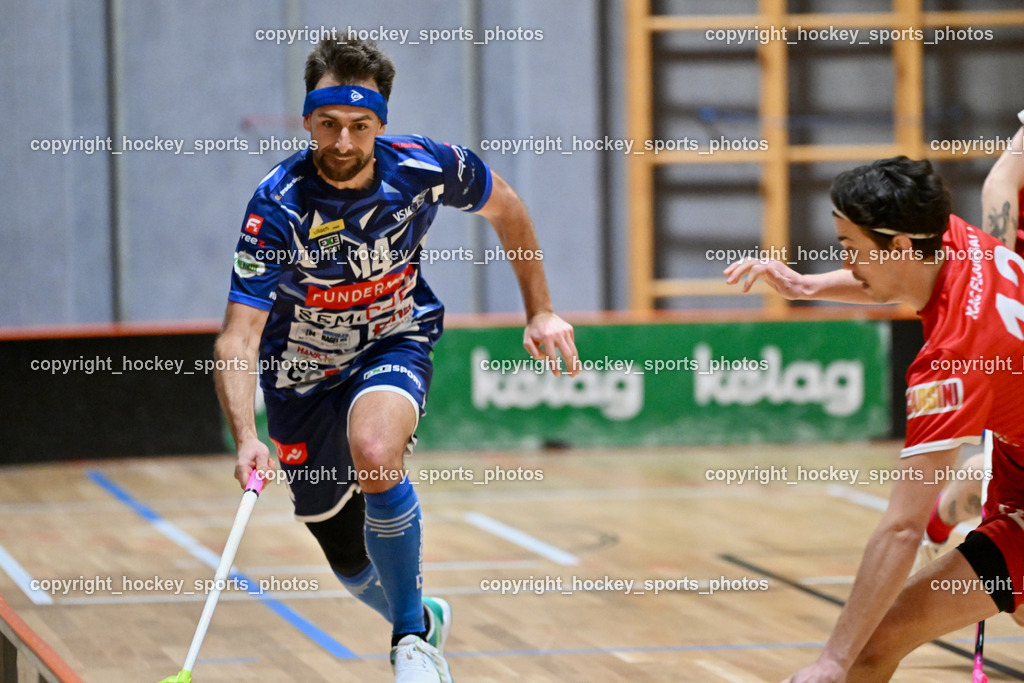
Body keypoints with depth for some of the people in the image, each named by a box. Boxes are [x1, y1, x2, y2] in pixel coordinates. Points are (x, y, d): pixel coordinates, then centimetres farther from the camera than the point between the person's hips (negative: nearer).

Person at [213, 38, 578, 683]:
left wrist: (541, 310, 3)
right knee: (351, 562, 11)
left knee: (375, 455, -34)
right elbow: (238, 339, -34)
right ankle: (422, 618, 47)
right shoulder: (278, 206, -29)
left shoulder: (424, 167, -22)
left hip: (396, 344, 0)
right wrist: (246, 439, -50)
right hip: (305, 371, 1)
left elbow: (503, 205, 2)